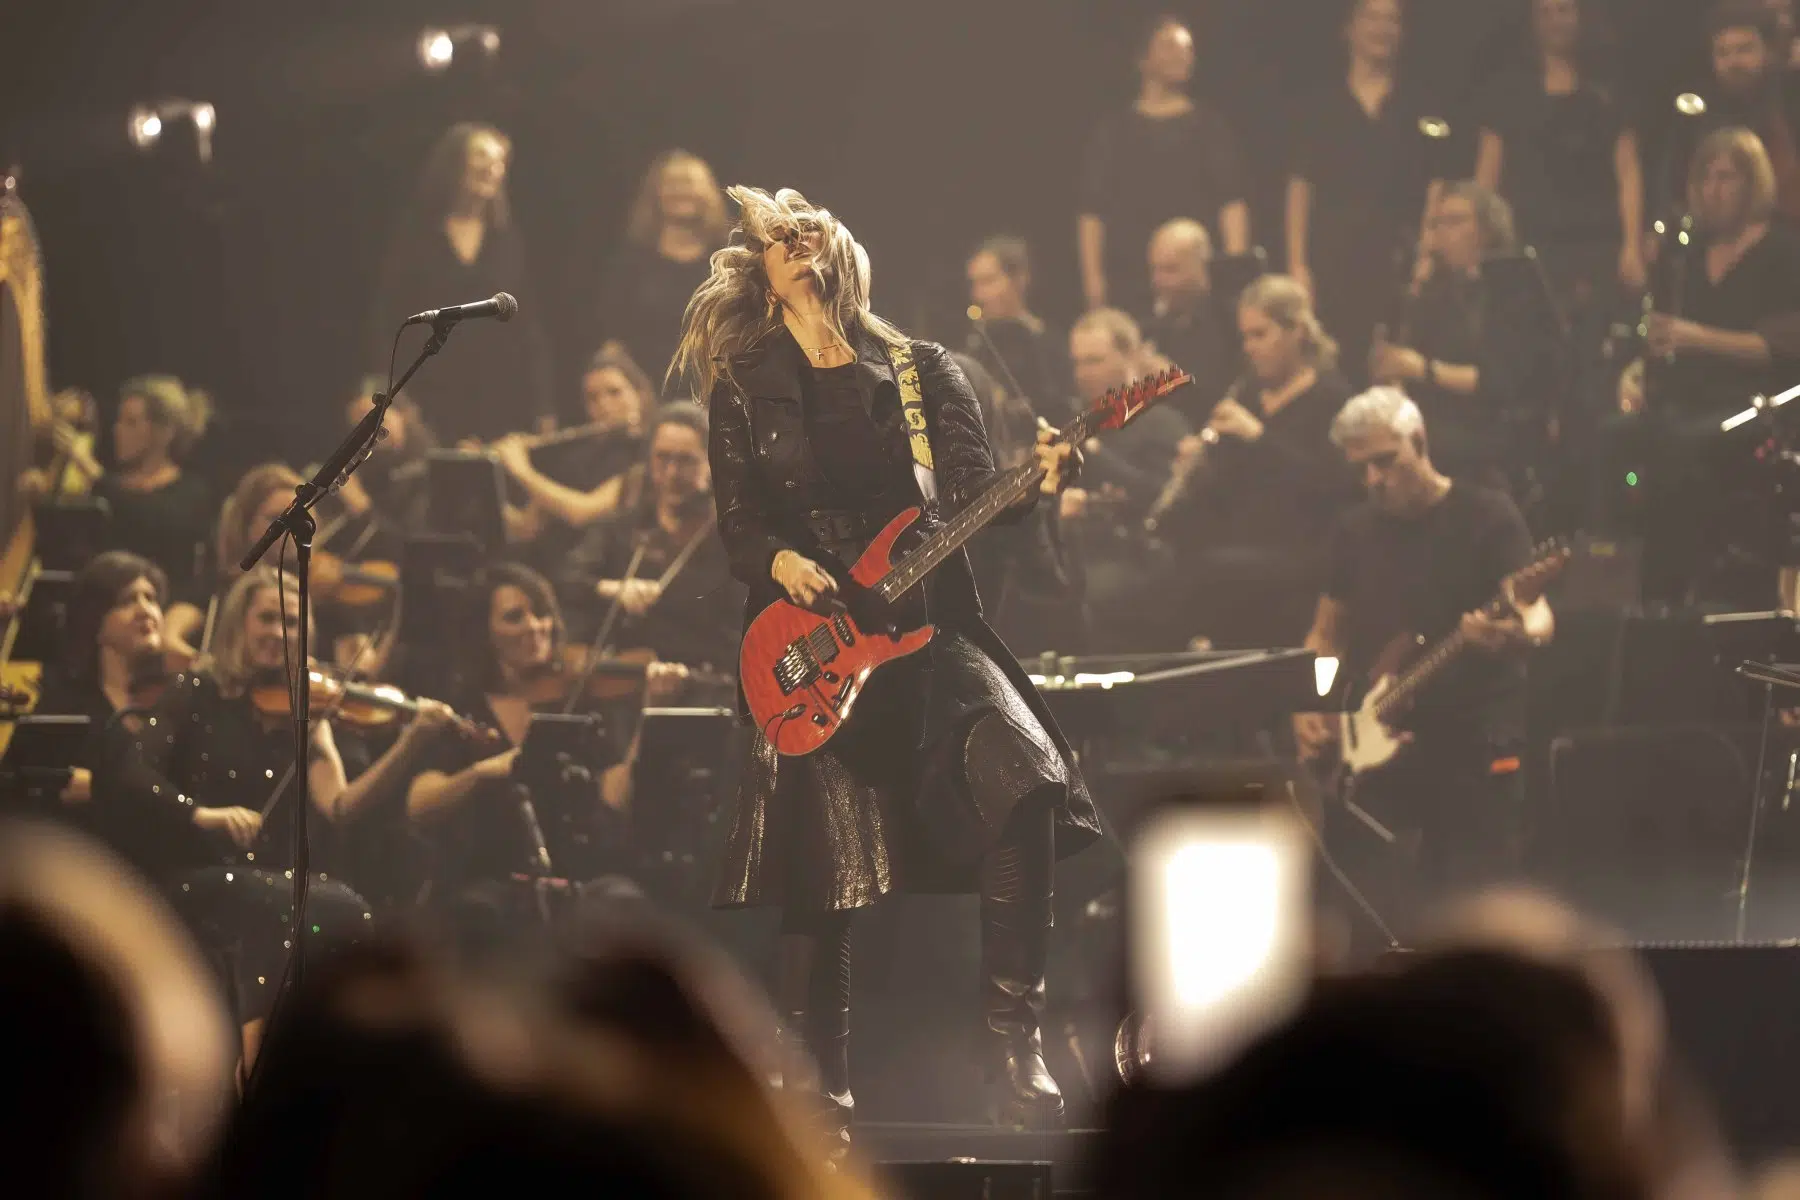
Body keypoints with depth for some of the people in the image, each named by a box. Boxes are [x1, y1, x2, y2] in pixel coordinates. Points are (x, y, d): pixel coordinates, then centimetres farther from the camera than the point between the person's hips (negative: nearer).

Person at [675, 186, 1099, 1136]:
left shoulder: (921, 373, 11)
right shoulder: (745, 391, 11)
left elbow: (972, 494, 1)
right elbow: (736, 524, 6)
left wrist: (1035, 483, -20)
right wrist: (779, 562, -15)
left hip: (926, 623, 0)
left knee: (1019, 772, -26)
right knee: (818, 875, -3)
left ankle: (1014, 1040, -21)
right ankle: (819, 1089, 11)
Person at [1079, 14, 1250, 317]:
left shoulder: (1208, 127, 10)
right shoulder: (1114, 132, 11)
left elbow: (1232, 202, 2)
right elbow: (1092, 210, 6)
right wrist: (1092, 276, -4)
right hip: (1128, 277, 0)